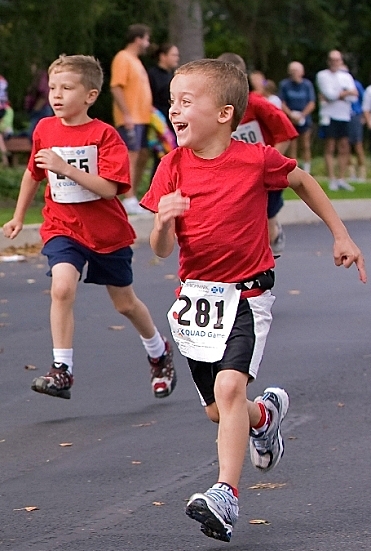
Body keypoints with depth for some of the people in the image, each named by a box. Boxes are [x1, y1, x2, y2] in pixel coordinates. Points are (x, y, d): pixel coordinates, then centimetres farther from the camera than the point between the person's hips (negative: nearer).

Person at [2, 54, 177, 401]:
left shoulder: (104, 135, -15)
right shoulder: (45, 130, -2)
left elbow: (108, 187, -25)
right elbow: (33, 174, 17)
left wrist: (64, 167, -33)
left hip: (107, 231, -2)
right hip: (62, 227, 2)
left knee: (125, 303, 15)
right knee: (62, 287, -25)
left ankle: (159, 353, 42)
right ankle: (61, 371, -25)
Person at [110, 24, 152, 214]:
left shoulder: (135, 60, 20)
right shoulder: (123, 59, -11)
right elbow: (116, 88, -18)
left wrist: (149, 108, 20)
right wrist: (126, 114, -23)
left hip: (141, 118, 10)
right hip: (130, 119, -10)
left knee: (142, 156, 12)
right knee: (131, 156, -10)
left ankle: (134, 197, 19)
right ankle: (129, 201, -11)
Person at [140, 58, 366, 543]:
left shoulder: (256, 159, -12)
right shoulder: (173, 167, -4)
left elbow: (303, 181, 9)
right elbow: (163, 250, -4)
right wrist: (164, 221, -26)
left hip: (246, 296, -4)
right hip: (197, 296, 4)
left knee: (229, 386, -25)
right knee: (218, 410, 13)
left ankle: (226, 494, -27)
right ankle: (266, 413, 48)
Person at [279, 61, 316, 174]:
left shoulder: (307, 84, 3)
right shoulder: (284, 84, 1)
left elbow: (311, 104, 1)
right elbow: (282, 104, -1)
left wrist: (302, 115, -11)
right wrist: (291, 115, -14)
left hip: (304, 119, 1)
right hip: (290, 120, -1)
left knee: (305, 147, 1)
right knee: (292, 147, -4)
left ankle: (306, 172, 6)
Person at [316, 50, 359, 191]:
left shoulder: (347, 77, 12)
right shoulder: (322, 75, 2)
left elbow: (354, 97, -1)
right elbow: (329, 94, -12)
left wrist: (338, 95, -10)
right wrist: (347, 93, -4)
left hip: (344, 116, 4)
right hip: (329, 115, -4)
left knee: (344, 149, 3)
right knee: (330, 148, -4)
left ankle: (342, 179, 9)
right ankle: (332, 180, -3)